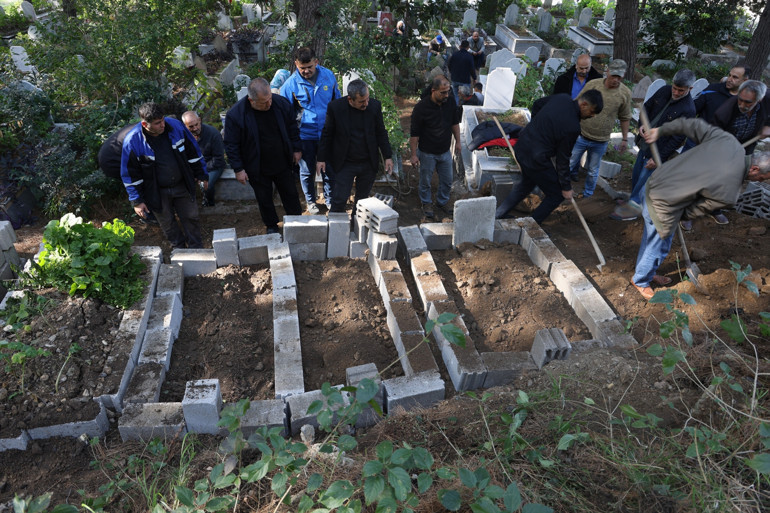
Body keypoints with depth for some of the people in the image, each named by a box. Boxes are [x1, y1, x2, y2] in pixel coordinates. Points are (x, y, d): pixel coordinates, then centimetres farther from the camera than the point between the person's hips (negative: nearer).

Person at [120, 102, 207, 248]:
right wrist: (136, 201, -9)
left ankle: (197, 250, 33)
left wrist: (201, 175, 8)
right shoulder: (132, 141, -20)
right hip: (157, 192, -2)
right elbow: (130, 174, -11)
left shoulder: (176, 125, -14)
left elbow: (193, 152, 1)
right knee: (168, 224, 13)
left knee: (191, 217, 13)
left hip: (182, 186, 2)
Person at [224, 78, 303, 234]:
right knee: (264, 200, 15)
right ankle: (272, 226, 39)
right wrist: (238, 169, -11)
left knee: (291, 195, 17)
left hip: (282, 164, 2)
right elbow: (231, 145, -12)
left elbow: (292, 127, 4)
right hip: (257, 169, -2)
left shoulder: (281, 103, -14)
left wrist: (297, 149, 8)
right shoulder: (235, 114, -23)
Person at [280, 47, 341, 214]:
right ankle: (311, 201, 35)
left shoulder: (328, 76, -4)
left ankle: (330, 200, 34)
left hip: (327, 133, 2)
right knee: (307, 171, 11)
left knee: (330, 170, 11)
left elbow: (337, 101, 10)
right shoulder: (291, 83, -11)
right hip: (305, 135, -1)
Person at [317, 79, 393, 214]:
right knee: (339, 200, -4)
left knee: (362, 199, 15)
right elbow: (327, 134, -1)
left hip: (369, 163, 3)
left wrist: (387, 157, 3)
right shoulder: (335, 107, -11)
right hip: (345, 164, -2)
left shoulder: (375, 106, -5)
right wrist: (321, 158, 0)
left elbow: (381, 133, 5)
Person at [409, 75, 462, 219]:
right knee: (425, 181, 12)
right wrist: (414, 154, -13)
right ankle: (427, 203, 37)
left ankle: (442, 201, 40)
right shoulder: (421, 107, -21)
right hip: (427, 153, -4)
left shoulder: (451, 101, -8)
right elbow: (414, 133, -15)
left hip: (445, 151, 4)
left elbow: (455, 122, 9)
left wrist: (457, 141, 11)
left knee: (447, 180, 16)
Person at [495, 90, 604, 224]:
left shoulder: (562, 98, -2)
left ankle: (498, 214, 38)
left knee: (527, 183, 32)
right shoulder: (573, 127, -24)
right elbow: (562, 159, -15)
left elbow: (537, 104, 17)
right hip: (536, 159, -9)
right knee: (557, 195, 8)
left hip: (521, 147, 9)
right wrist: (566, 187, -4)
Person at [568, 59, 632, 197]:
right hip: (581, 135, 0)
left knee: (593, 171, 13)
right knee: (570, 165, 6)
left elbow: (625, 118, 7)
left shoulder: (625, 93, -3)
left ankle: (587, 195, 33)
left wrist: (625, 139, 10)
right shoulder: (592, 84, -7)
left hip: (601, 142, 1)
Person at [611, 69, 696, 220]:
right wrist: (642, 125, -6)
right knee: (636, 175, 19)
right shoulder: (664, 91, -3)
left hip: (659, 150, -7)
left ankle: (634, 205, 9)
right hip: (645, 142, 7)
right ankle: (634, 201, 37)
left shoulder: (688, 110, -22)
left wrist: (658, 158, -21)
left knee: (644, 179, -5)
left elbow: (677, 139, -20)